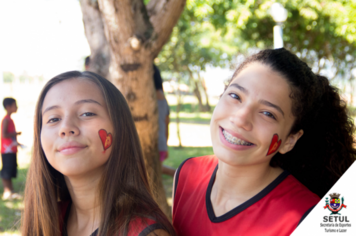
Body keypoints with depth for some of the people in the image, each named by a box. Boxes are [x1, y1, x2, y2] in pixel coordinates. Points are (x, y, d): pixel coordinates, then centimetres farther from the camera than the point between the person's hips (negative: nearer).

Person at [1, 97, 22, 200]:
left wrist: (16, 143, 19)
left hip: (11, 150, 10)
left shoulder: (9, 119, 16)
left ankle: (11, 192, 18)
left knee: (10, 172, 12)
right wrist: (16, 134, -13)